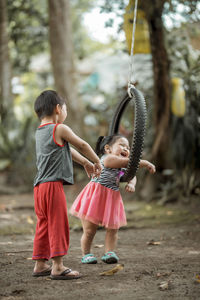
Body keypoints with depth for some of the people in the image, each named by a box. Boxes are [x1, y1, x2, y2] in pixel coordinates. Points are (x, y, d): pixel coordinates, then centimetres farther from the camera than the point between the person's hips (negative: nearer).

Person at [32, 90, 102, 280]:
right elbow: (82, 145, 3)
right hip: (53, 185, -9)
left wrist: (85, 163, 38)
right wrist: (96, 162, 19)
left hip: (40, 186, 9)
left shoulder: (40, 132, 20)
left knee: (44, 225, 14)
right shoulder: (60, 129, -6)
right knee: (58, 224, -7)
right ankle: (58, 267, -7)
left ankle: (40, 264, 18)